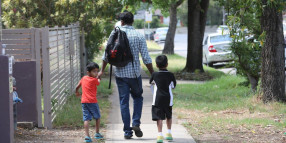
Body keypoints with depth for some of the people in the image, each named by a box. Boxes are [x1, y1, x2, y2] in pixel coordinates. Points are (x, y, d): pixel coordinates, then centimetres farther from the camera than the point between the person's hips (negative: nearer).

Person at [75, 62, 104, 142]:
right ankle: (97, 133, 23)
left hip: (84, 102, 5)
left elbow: (77, 87, 22)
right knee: (97, 117, 15)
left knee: (86, 118, -3)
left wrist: (77, 92, 42)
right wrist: (98, 78, 35)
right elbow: (98, 82, 15)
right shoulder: (94, 80, -7)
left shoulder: (83, 78, 11)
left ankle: (87, 135, -15)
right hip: (92, 101, -5)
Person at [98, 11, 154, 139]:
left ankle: (127, 131, 5)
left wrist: (102, 70, 14)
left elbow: (107, 54, 2)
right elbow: (146, 59, -5)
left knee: (124, 102, 6)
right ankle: (136, 123, 2)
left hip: (120, 73, 1)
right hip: (135, 74, -1)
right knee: (138, 97, 20)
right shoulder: (139, 36, -4)